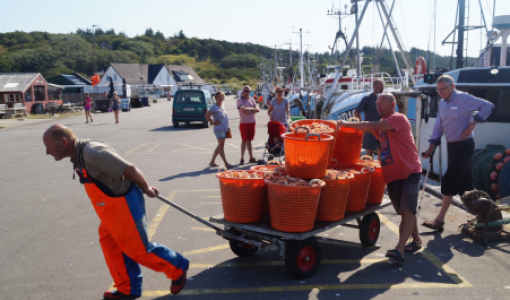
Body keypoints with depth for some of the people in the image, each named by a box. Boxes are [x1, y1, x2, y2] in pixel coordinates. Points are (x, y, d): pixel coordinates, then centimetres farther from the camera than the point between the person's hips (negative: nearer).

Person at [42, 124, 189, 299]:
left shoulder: (91, 153, -28)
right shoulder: (79, 155, 6)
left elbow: (130, 169, -26)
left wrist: (146, 189, -9)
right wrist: (145, 188, 16)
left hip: (125, 205, -10)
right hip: (113, 207, 10)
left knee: (138, 249, 4)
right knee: (112, 247, 17)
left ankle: (178, 268, 24)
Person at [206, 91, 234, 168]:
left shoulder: (222, 106, 13)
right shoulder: (214, 107, -11)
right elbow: (207, 116, -18)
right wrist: (214, 123, -12)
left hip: (224, 129, 9)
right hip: (219, 129, -9)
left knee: (220, 146, 13)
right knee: (221, 145, -5)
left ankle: (212, 162, 21)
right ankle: (226, 163, -5)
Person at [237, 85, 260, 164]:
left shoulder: (251, 99, 12)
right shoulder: (240, 100, -3)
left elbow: (257, 109, 1)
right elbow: (243, 109, -19)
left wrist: (248, 110, -12)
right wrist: (252, 109, -6)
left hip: (252, 122, 5)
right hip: (244, 123, -4)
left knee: (249, 140, 11)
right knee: (244, 140, -3)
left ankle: (251, 157, 15)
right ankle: (242, 158, 2)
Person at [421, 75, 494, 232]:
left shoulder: (464, 98, -13)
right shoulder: (442, 103, 9)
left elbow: (488, 106, -14)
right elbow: (438, 126, 11)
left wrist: (472, 124, -17)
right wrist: (431, 147, 7)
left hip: (464, 145, -8)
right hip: (451, 145, 8)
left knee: (449, 182, -9)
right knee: (465, 182, 15)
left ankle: (439, 220, -5)